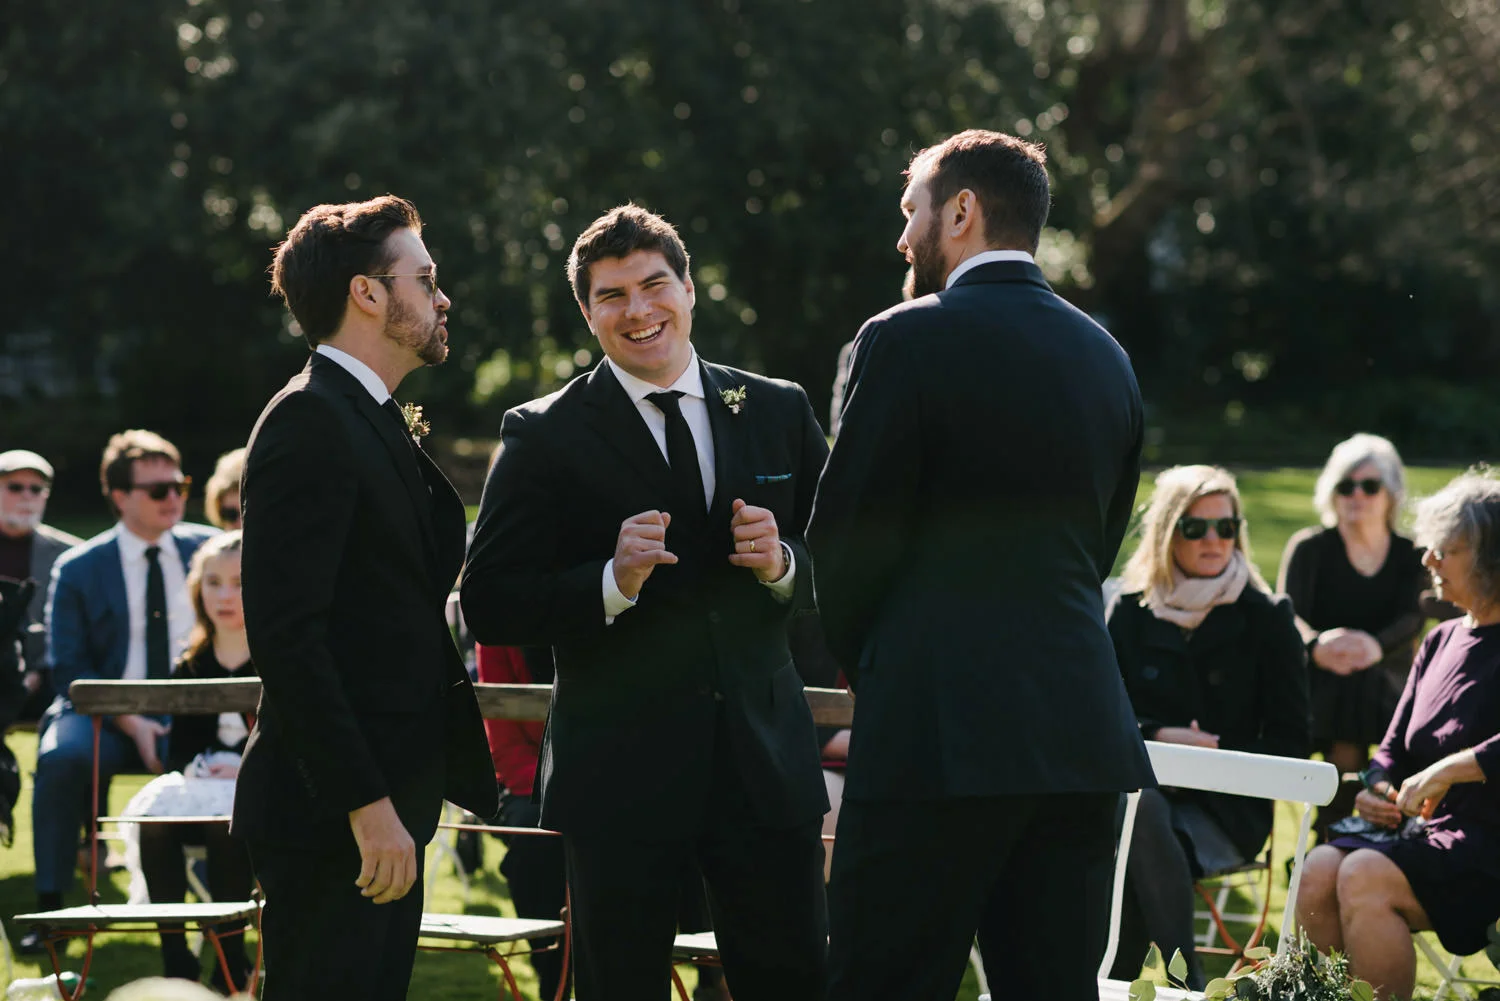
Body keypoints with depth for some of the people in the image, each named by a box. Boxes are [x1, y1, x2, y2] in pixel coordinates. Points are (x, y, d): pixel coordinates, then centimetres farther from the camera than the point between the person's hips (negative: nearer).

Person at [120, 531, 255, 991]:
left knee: (227, 825, -37)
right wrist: (195, 767, -8)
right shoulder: (190, 668, 14)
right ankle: (174, 962, -24)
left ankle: (230, 964, -27)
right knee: (154, 822, -29)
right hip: (199, 788, 4)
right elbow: (178, 746, 14)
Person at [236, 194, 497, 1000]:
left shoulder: (382, 426, 19)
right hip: (332, 814, -10)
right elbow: (286, 634, -21)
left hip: (384, 813, 10)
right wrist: (368, 804, -23)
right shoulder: (309, 422, -12)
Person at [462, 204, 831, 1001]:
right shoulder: (545, 437, -1)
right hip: (621, 775, -2)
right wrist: (612, 583, -21)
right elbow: (488, 606, -6)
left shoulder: (779, 412, 10)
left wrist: (784, 563, -10)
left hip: (765, 760, 2)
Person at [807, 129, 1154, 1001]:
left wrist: (865, 665, 12)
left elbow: (845, 542, -5)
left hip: (941, 733, -7)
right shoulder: (1106, 358, 14)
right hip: (1081, 727, 7)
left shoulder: (909, 340, -7)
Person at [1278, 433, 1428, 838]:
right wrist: (1317, 646, -33)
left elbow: (1411, 619, -5)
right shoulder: (1310, 548, 7)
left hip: (1388, 679, 2)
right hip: (1320, 681, -2)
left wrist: (1376, 645, -29)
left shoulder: (1409, 555, 12)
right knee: (1347, 744, -34)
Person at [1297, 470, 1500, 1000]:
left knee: (1365, 877, -29)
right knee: (1317, 873, -19)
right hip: (1421, 829, 7)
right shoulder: (1440, 643, 19)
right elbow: (1395, 747, 22)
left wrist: (1450, 769, -22)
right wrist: (1378, 787, 1)